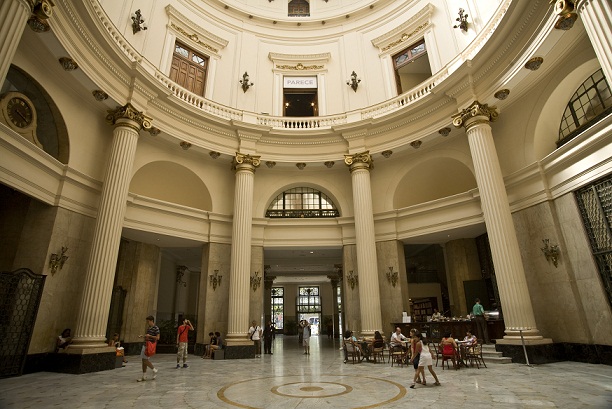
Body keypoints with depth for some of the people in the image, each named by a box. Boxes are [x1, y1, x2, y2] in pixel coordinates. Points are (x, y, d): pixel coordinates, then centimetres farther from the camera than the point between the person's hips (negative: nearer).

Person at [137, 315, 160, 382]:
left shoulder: (156, 328, -13)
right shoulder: (148, 328, 13)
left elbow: (157, 338, -17)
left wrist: (149, 336, -20)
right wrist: (142, 336, 10)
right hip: (145, 345, 9)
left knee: (145, 360, -9)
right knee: (143, 360, 8)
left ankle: (154, 370, 12)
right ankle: (144, 376, 17)